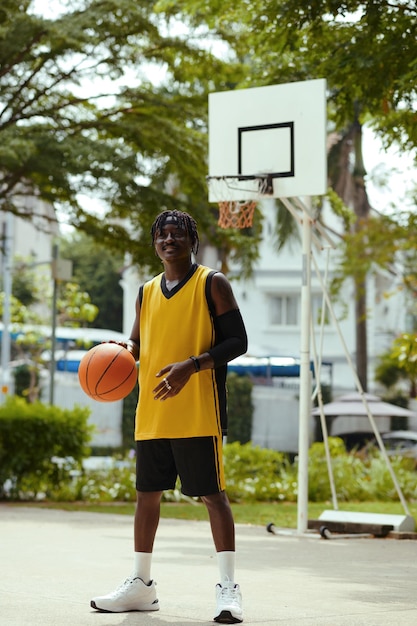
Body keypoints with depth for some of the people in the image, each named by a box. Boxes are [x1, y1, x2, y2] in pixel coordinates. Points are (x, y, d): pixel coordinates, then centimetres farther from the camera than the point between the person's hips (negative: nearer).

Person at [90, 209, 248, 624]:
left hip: (198, 414, -6)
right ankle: (141, 585, 20)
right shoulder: (147, 293, 15)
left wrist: (191, 365, -21)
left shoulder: (212, 284, -2)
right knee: (147, 492, 10)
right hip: (151, 414, 6)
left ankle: (227, 587, -5)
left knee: (212, 493, -7)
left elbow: (237, 341, -7)